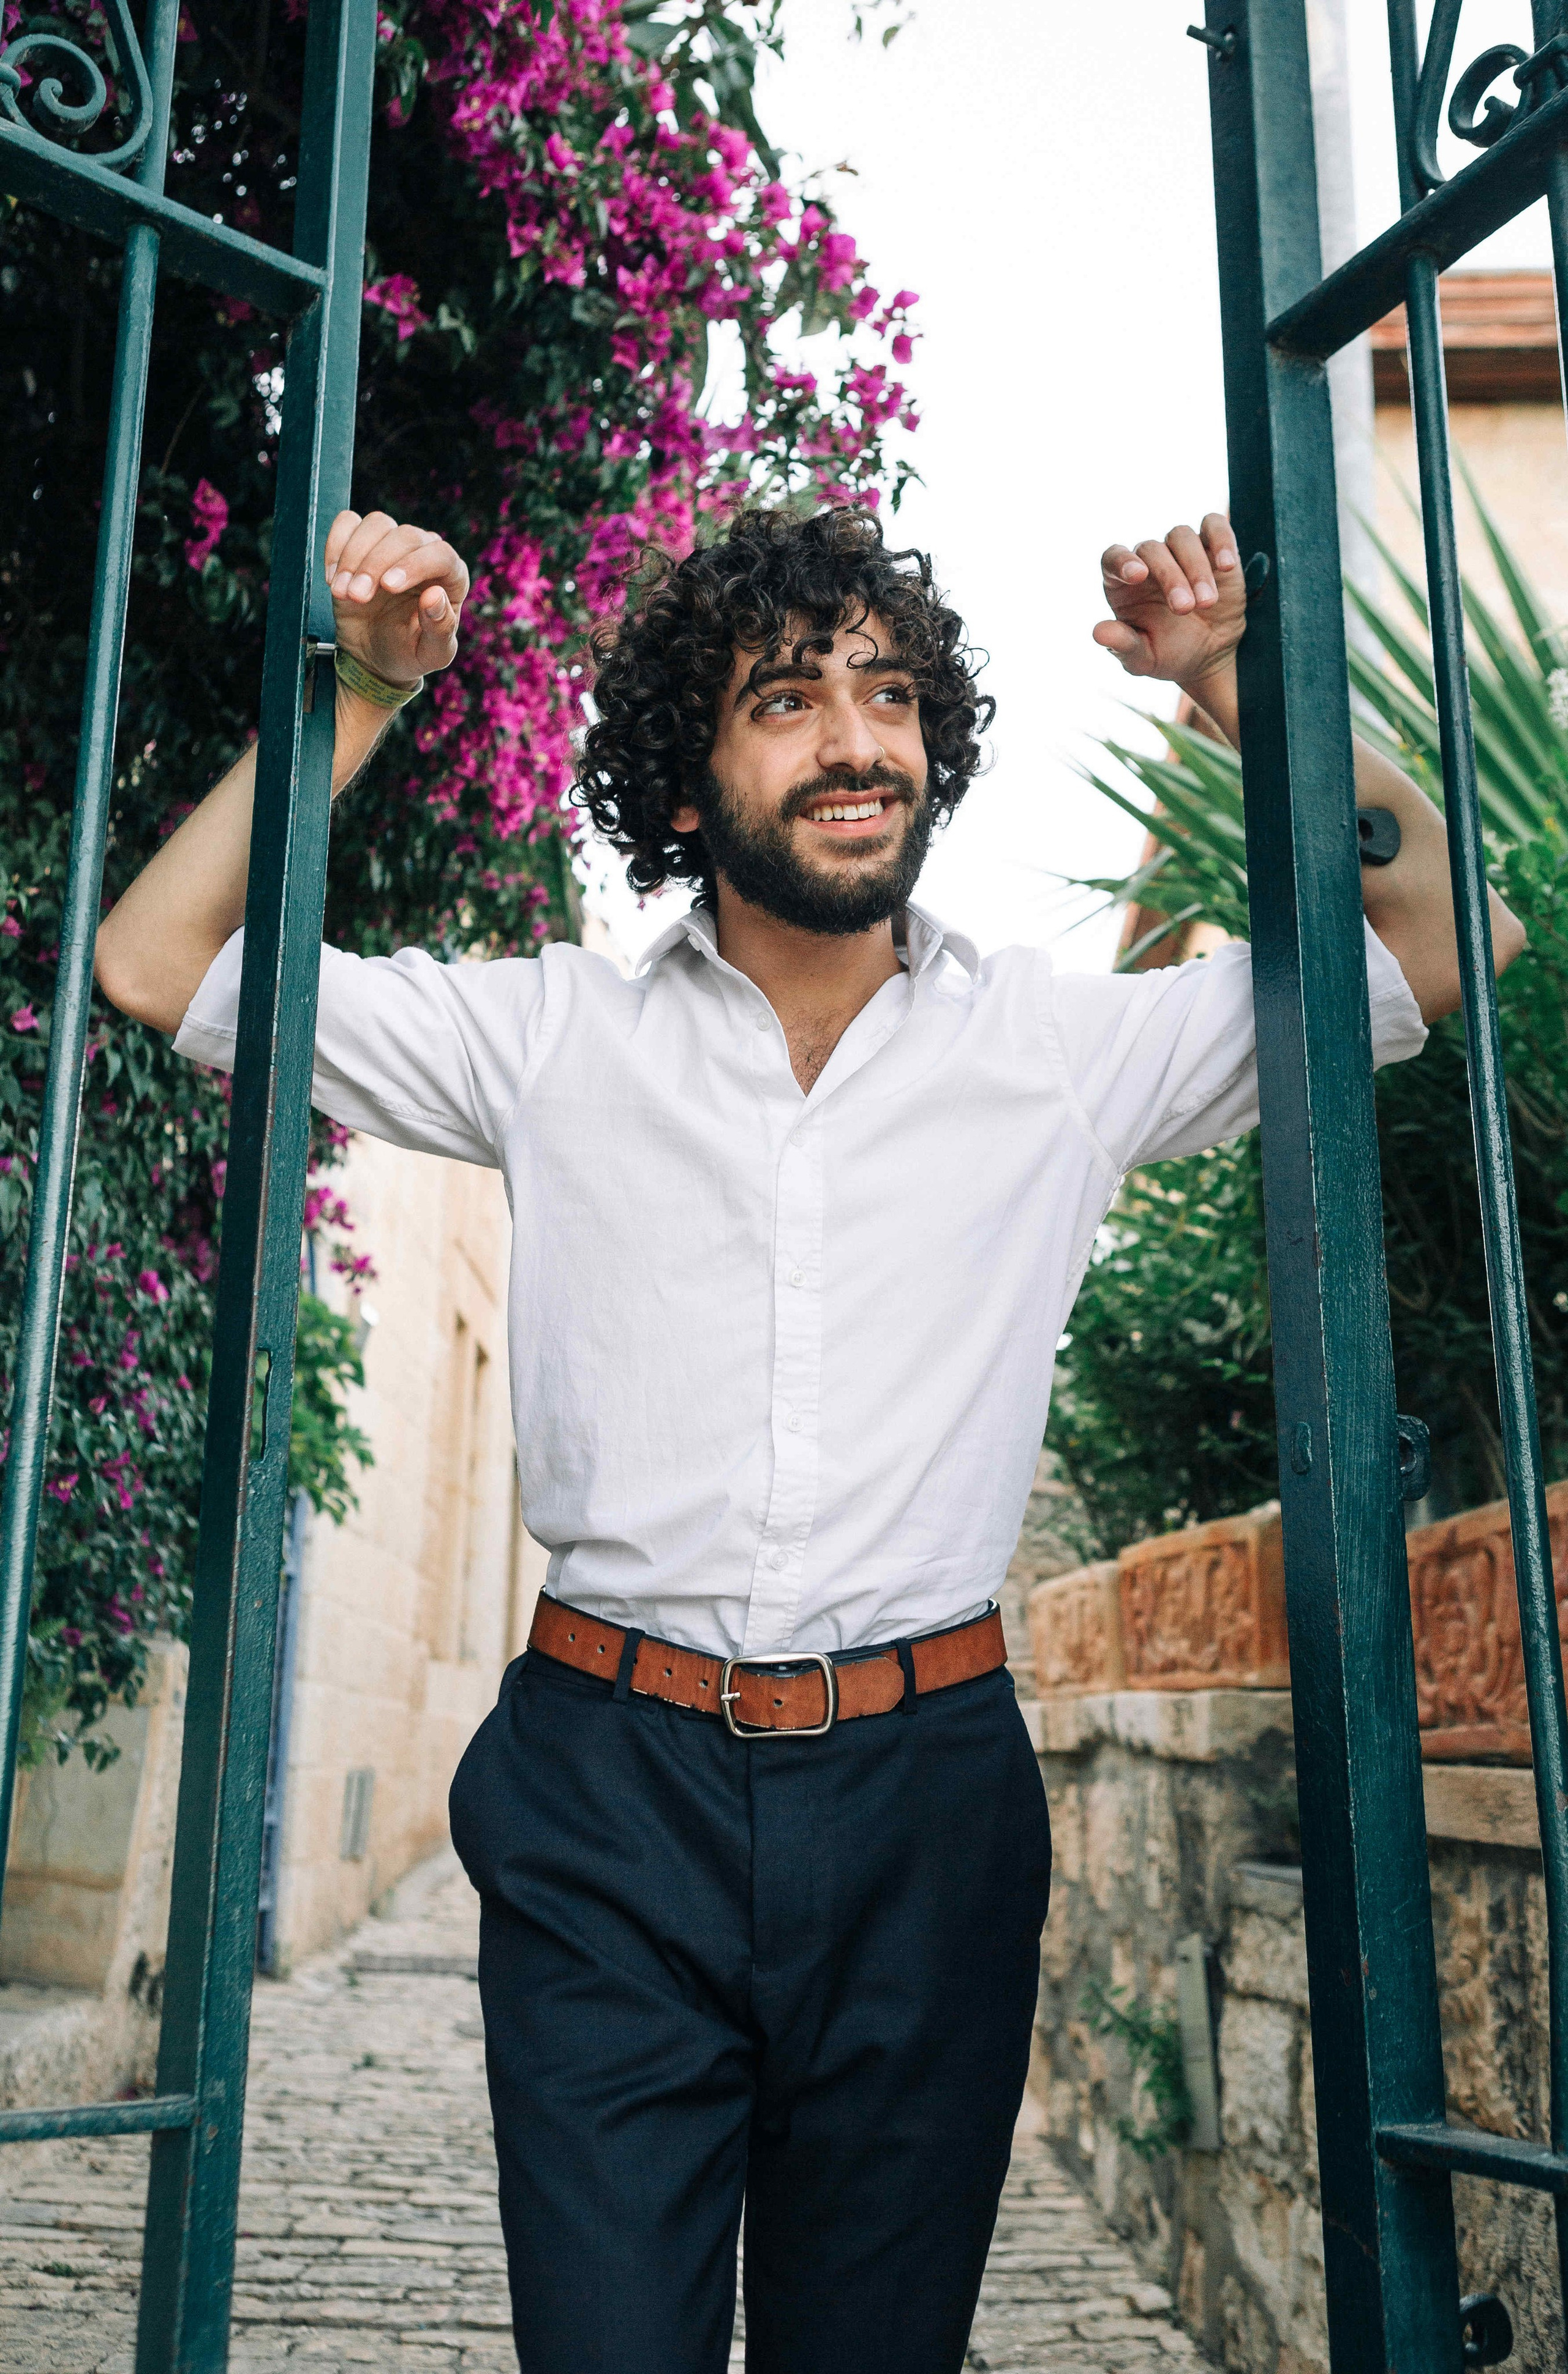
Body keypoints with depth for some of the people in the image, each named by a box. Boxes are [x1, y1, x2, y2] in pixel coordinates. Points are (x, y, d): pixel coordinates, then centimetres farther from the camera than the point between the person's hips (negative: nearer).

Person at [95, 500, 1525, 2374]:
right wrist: (357, 693, -2)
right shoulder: (556, 1043, 4)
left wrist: (1235, 685, -1)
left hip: (927, 1797, 1)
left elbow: (1443, 933, 10)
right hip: (611, 1795, -1)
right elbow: (158, 967, 7)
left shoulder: (1071, 1056, 5)